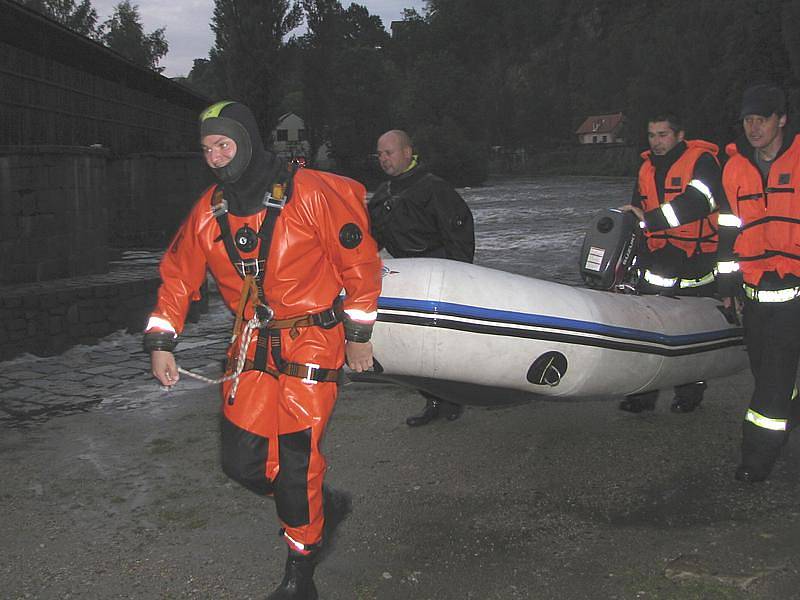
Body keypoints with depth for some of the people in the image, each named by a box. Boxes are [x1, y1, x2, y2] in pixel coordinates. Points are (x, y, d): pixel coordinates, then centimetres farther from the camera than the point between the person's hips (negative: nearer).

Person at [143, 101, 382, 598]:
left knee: (297, 454, -7)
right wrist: (161, 342, 5)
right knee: (242, 460, 2)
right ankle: (323, 506, 30)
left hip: (313, 339, -5)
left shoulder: (310, 194, -14)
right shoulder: (209, 212, 3)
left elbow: (360, 259, -7)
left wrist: (358, 334, -3)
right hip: (253, 343, 6)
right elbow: (178, 274, 12)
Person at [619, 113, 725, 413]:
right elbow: (639, 218, 22)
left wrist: (649, 218, -24)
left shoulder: (702, 160, -6)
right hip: (655, 263, 5)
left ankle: (690, 394, 19)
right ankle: (643, 394, 8)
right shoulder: (647, 168, 16)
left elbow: (697, 202, -23)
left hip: (694, 264, -5)